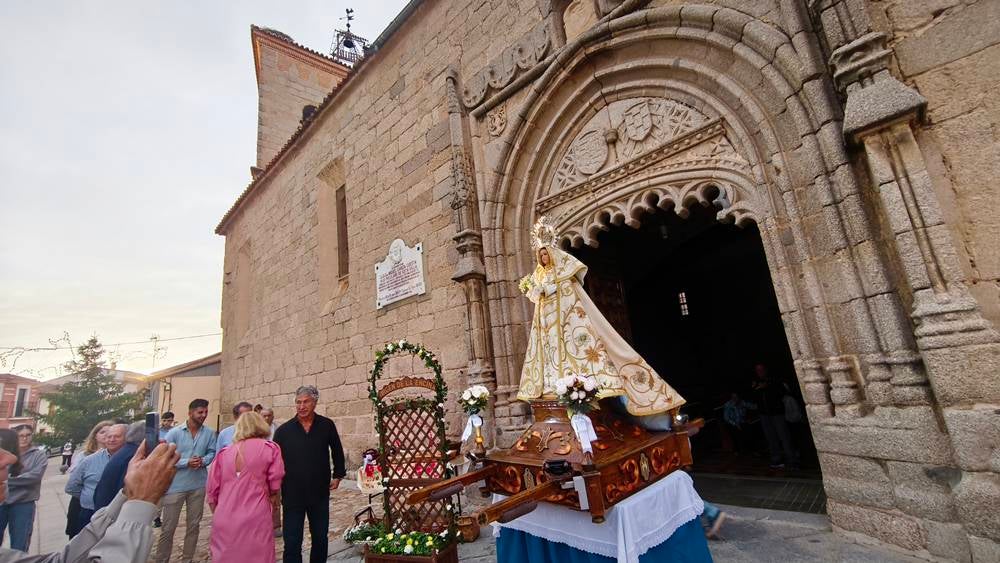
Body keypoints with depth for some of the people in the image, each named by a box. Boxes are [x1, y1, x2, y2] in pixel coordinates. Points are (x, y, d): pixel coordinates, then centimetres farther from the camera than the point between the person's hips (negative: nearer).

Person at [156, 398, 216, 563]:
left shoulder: (209, 433, -4)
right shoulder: (174, 433, -10)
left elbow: (212, 453, 3)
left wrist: (203, 461, -18)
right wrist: (186, 462, -21)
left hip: (198, 485, 3)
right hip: (175, 485, -3)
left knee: (194, 525, 15)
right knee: (168, 527, 6)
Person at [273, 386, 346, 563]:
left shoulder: (327, 425, -4)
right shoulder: (283, 430, -5)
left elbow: (337, 452, 9)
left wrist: (338, 475, 8)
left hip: (320, 493, 1)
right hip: (292, 495, -1)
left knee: (320, 538, 16)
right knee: (292, 542, 4)